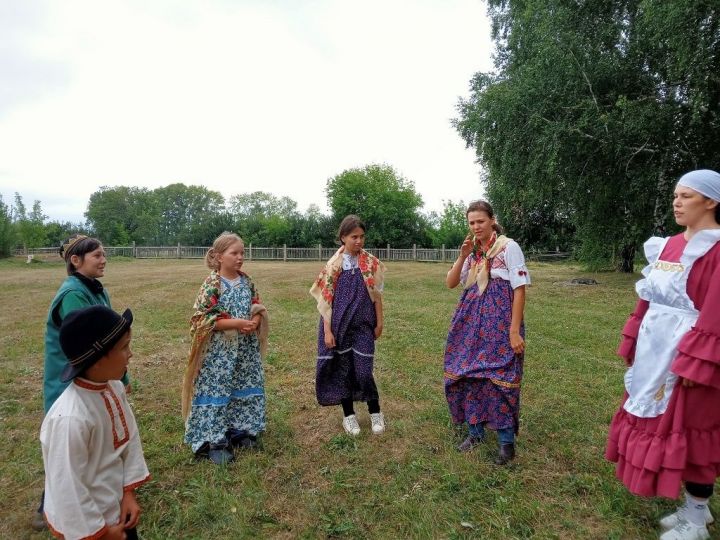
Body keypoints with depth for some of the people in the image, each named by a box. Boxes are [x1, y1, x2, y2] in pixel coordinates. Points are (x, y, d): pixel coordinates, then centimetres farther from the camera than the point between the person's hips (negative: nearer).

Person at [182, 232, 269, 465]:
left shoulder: (247, 281, 5)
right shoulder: (212, 284, -13)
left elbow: (258, 309, 13)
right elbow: (202, 318, -16)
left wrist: (254, 322, -10)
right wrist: (235, 323, -22)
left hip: (246, 348, 6)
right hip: (220, 350, -6)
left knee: (245, 388, 14)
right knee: (217, 391, 2)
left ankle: (240, 430, 30)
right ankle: (214, 441, 14)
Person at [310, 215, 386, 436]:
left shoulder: (372, 264, -2)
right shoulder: (333, 265, -5)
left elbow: (376, 295, 3)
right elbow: (326, 300, -5)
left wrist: (379, 323, 3)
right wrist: (327, 331, -8)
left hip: (363, 325, 0)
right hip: (339, 325, 0)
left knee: (363, 370, -1)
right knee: (342, 369, 8)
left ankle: (375, 412, 23)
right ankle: (348, 415, 27)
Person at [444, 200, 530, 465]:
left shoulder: (508, 247, -6)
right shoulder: (471, 250, 10)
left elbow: (520, 290, -9)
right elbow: (450, 283, 5)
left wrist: (514, 330, -15)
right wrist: (462, 257, -10)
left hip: (500, 321, -5)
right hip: (471, 322, 6)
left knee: (499, 378, -4)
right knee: (468, 373, 8)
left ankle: (507, 441, 13)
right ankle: (476, 431, 25)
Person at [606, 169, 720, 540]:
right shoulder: (669, 245, 10)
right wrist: (632, 341, 13)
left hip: (690, 352, -8)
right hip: (656, 348, 8)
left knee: (689, 430, 4)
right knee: (660, 421, 15)